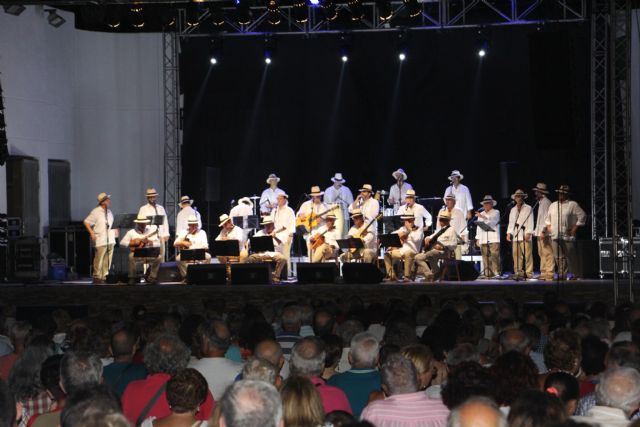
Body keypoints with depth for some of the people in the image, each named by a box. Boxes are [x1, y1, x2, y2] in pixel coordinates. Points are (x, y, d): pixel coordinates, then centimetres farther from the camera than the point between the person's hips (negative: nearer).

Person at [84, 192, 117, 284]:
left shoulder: (109, 212, 16)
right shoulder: (96, 212, -7)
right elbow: (86, 222, -8)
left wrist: (115, 230, 14)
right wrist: (92, 233, -14)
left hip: (110, 239, 7)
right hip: (100, 241, -7)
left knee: (108, 261, 7)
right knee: (99, 260, -6)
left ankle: (104, 277, 14)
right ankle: (97, 277, 0)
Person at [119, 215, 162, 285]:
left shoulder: (151, 232, 11)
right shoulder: (131, 232, 7)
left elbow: (158, 244, 3)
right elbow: (122, 243, 1)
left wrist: (150, 242, -16)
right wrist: (132, 243, -14)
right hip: (137, 255, -2)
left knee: (159, 257, -27)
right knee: (131, 256, -35)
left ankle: (152, 277, -12)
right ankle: (132, 278, -19)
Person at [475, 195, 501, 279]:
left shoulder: (496, 212, 6)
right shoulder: (481, 214, 23)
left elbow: (492, 221, -14)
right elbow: (479, 227, 22)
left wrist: (483, 217, -28)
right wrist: (478, 239, 14)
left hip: (494, 239, -5)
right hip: (483, 240, 5)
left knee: (494, 256, -12)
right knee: (486, 258, 0)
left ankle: (496, 273, -13)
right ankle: (487, 273, 1)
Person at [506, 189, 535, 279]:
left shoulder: (528, 209, 6)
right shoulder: (513, 210, 22)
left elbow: (530, 222, -1)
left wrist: (528, 233, -11)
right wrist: (509, 233, 9)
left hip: (524, 236, -5)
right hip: (515, 236, 5)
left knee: (527, 255, -9)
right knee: (516, 255, -1)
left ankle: (528, 273, -8)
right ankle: (518, 273, 3)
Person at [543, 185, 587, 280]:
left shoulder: (573, 205, 1)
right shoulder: (553, 205, 19)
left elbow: (582, 216, -2)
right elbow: (547, 218, 30)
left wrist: (575, 227, -6)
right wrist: (548, 225, 13)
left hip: (567, 236, -5)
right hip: (555, 236, 5)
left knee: (570, 256, -4)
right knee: (558, 257, 3)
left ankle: (575, 274, 5)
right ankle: (562, 275, 8)